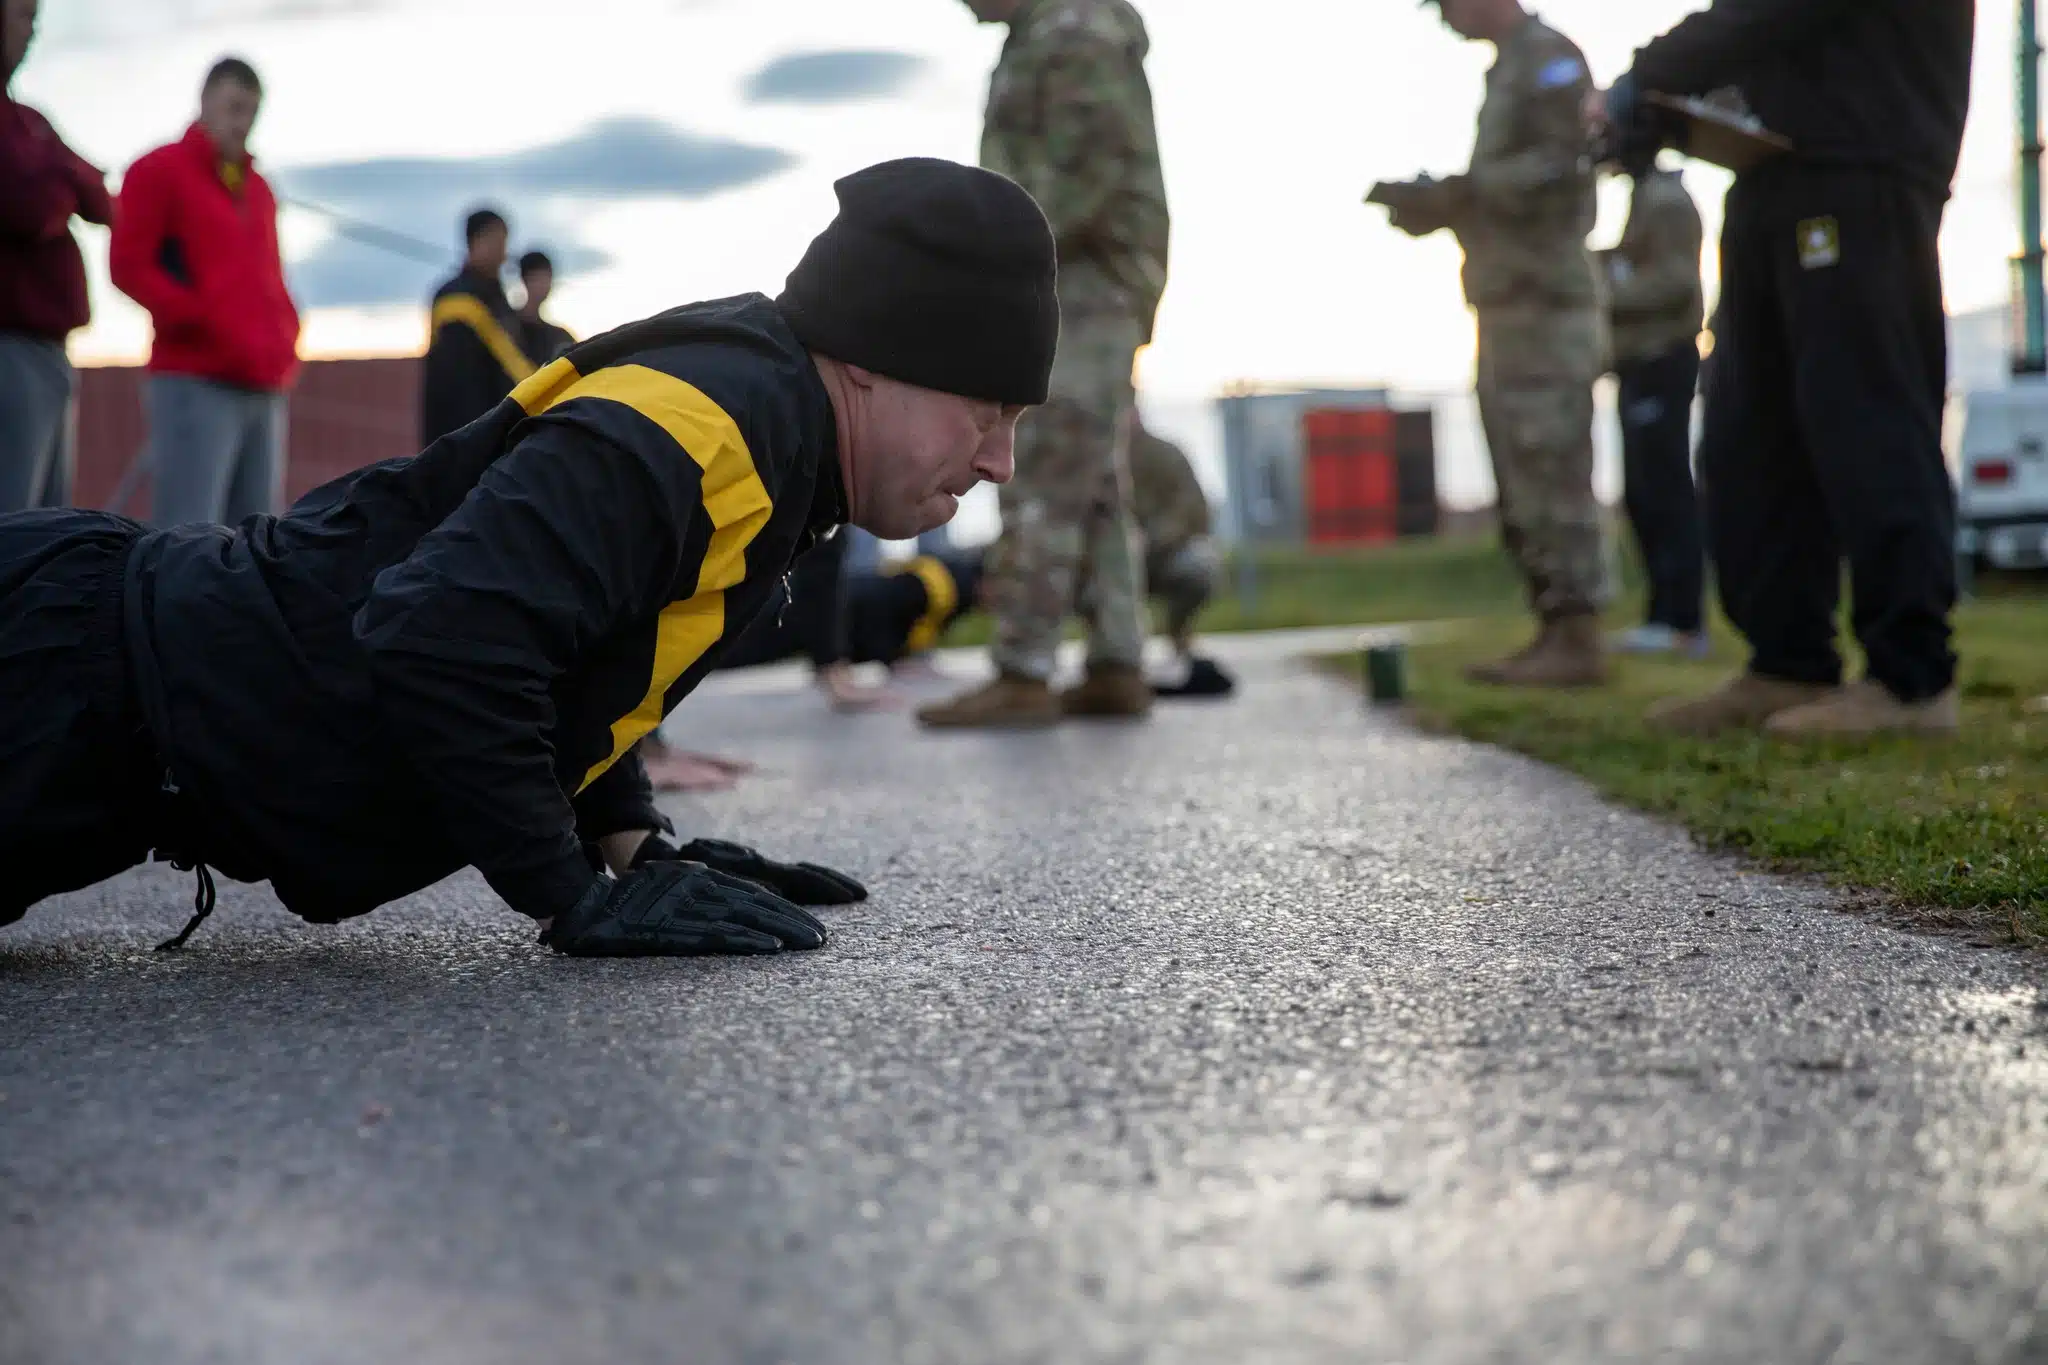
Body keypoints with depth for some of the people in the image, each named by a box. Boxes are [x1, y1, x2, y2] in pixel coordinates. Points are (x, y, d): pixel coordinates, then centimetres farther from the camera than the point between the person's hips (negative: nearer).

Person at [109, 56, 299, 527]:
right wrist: (205, 322, -14)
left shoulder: (259, 189, 22)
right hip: (195, 383, -7)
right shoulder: (158, 171, 2)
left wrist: (286, 339, 9)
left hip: (264, 387, 7)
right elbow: (128, 265, -6)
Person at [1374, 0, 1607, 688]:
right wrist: (1440, 205, 7)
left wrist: (1452, 194, -15)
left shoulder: (1548, 56, -6)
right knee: (1523, 483, 8)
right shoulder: (1506, 69, 20)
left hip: (1545, 305, -9)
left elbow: (1564, 163, -18)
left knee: (1552, 476, -11)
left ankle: (1578, 640, -10)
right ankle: (1553, 632, 11)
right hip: (1509, 305, 9)